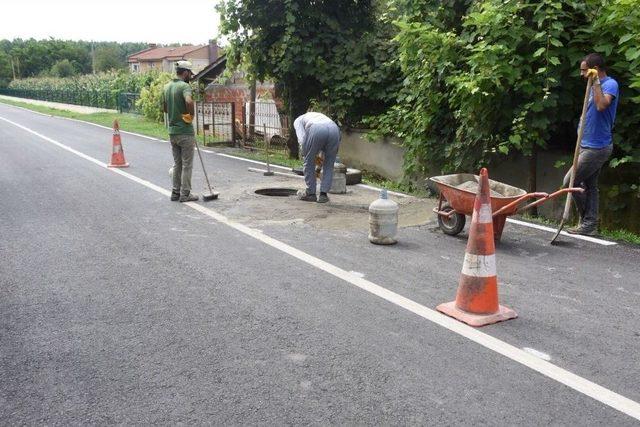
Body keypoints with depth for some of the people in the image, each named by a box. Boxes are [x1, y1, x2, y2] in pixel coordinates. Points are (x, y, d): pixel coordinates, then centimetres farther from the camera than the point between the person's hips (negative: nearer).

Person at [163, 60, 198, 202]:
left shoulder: (167, 87, 11)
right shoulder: (184, 86, -14)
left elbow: (164, 108, 20)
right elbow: (189, 101, -34)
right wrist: (191, 114, -17)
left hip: (172, 131, 7)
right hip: (185, 132, -7)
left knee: (177, 163, 15)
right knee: (187, 164, 1)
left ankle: (175, 192, 19)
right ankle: (185, 194, 5)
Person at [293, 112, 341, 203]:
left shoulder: (298, 120, 31)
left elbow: (302, 139, 8)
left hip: (316, 130, -4)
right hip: (334, 128, 4)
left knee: (309, 162, 16)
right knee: (329, 165, 20)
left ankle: (310, 193, 24)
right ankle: (323, 194, 20)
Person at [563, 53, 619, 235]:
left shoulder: (610, 84, -14)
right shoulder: (595, 86, 15)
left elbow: (602, 105, -34)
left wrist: (596, 81, -27)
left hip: (597, 147, -10)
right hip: (590, 145, 10)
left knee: (570, 181, -6)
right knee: (590, 186, 10)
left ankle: (587, 222, 7)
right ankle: (589, 225, 14)